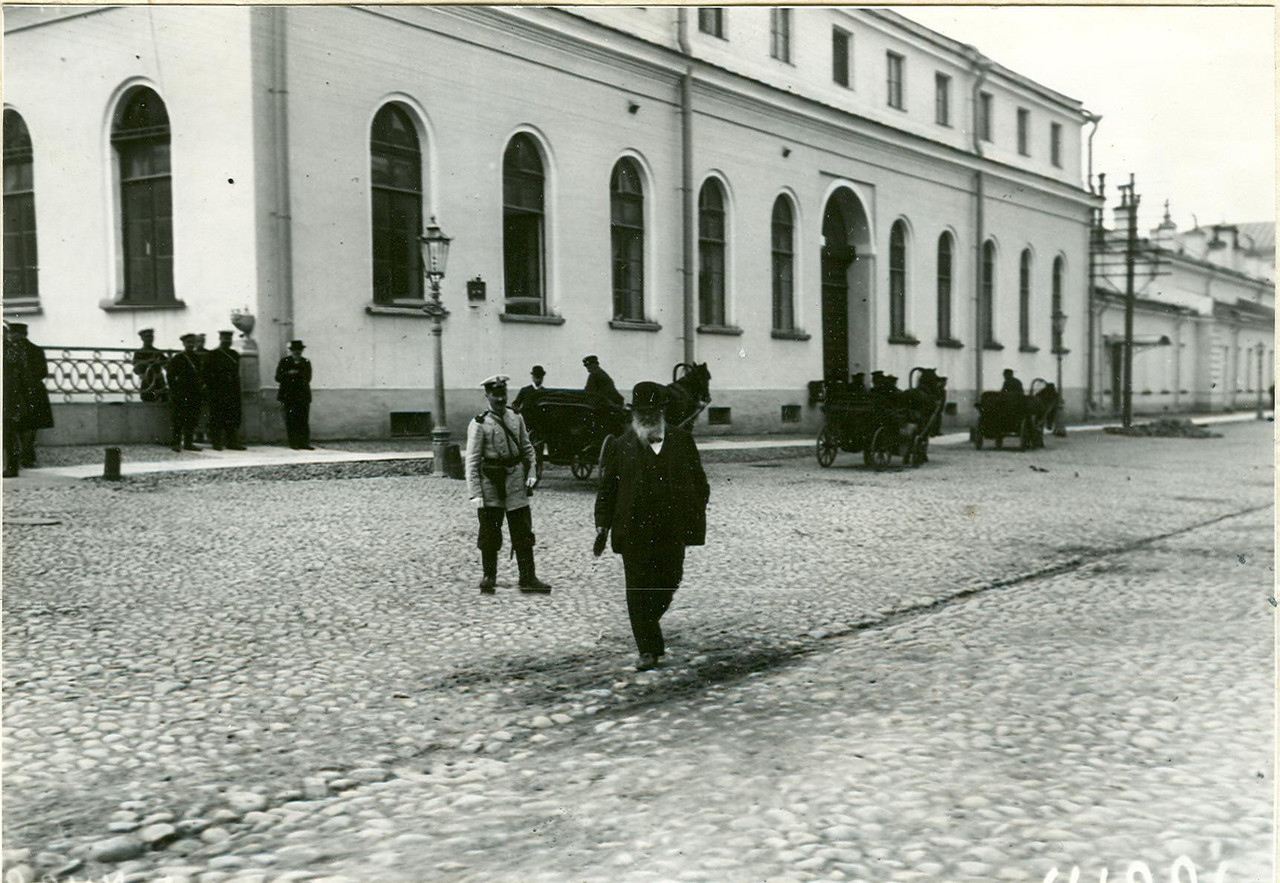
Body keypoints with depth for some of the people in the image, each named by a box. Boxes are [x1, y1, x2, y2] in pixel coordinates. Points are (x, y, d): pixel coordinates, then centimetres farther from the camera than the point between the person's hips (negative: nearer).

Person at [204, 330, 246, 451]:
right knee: (216, 418, -3)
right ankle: (216, 442, 2)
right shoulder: (212, 355, 0)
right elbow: (207, 374, -4)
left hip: (233, 392, 5)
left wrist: (237, 389, 12)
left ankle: (232, 442, 7)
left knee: (234, 417, 3)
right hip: (217, 393, -5)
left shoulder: (235, 355, 15)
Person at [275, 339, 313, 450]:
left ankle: (304, 443, 1)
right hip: (289, 396, -2)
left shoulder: (306, 362, 13)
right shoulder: (284, 362, 6)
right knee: (291, 420, -4)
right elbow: (278, 378, 1)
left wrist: (296, 374, -8)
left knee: (304, 420, -1)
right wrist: (289, 374, -14)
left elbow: (308, 378, 5)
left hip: (303, 396, 2)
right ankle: (293, 443, -1)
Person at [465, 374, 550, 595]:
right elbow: (472, 461, -10)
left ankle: (528, 579, 11)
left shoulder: (516, 417, 7)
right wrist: (475, 493, -15)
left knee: (523, 532, 5)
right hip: (490, 482, -4)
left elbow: (527, 447, 16)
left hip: (516, 479, 4)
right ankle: (488, 577, 19)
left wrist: (531, 473, 2)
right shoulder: (479, 424, -8)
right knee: (489, 533, 4)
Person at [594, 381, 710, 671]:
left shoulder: (682, 441, 8)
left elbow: (700, 482, 12)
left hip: (672, 530, 2)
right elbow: (606, 489, 4)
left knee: (669, 581, 8)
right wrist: (602, 527, -3)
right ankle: (648, 650, 4)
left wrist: (696, 517, 2)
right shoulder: (619, 446, 3)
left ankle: (648, 622, 37)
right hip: (634, 530, -2)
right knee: (639, 588, -3)